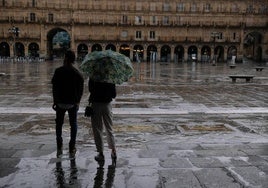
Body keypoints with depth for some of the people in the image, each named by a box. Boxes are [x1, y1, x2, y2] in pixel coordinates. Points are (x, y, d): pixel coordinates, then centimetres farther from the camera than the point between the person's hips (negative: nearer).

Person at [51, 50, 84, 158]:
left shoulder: (58, 71, -8)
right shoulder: (77, 73, -2)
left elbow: (54, 87, -7)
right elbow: (80, 89, 0)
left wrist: (55, 101, 1)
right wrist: (77, 101, 11)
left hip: (60, 102, -1)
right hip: (73, 103, 1)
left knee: (59, 124, 14)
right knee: (73, 125, 11)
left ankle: (59, 148, 13)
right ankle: (72, 149, 12)